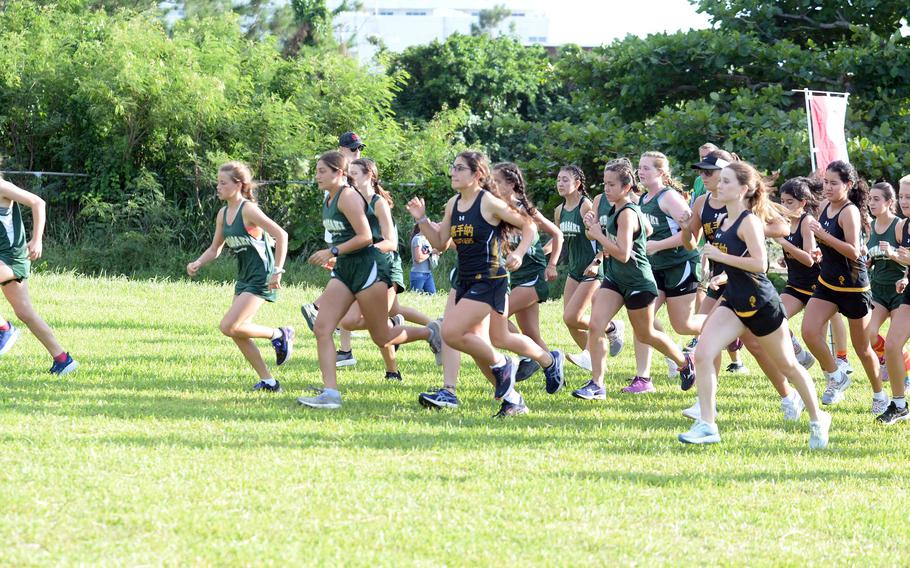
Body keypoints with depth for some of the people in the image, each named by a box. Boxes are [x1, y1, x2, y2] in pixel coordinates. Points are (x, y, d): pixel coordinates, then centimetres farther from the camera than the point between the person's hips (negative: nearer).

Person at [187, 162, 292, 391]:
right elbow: (215, 249, 17)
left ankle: (279, 334, 1)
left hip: (261, 278, -9)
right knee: (238, 333, 7)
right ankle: (268, 381, 15)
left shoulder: (248, 210, -17)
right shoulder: (223, 214, 8)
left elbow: (281, 235, -21)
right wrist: (198, 263, -2)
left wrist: (277, 271, -24)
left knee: (229, 326, -17)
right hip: (244, 278, 9)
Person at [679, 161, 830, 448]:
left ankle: (818, 420, 28)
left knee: (788, 365, 9)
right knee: (702, 354, -12)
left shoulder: (749, 222, -18)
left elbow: (759, 264, -28)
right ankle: (706, 426, -10)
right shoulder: (725, 221, 6)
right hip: (734, 301, 7)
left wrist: (718, 255, -25)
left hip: (760, 303, -7)